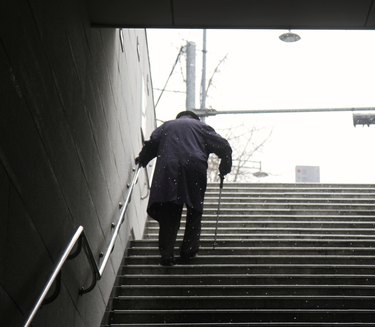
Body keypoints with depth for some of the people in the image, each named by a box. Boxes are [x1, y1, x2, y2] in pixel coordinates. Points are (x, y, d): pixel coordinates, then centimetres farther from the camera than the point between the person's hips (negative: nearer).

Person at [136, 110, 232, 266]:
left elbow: (150, 145, 12)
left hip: (167, 170, 1)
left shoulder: (166, 126, 27)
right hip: (194, 169, -1)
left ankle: (166, 254, -7)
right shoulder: (201, 126, 23)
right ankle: (188, 251, 5)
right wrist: (224, 169, 27)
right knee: (194, 210, 12)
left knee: (169, 214, 2)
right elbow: (224, 147, 15)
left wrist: (141, 160, 30)